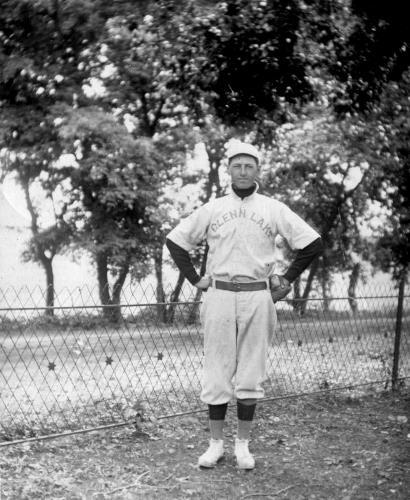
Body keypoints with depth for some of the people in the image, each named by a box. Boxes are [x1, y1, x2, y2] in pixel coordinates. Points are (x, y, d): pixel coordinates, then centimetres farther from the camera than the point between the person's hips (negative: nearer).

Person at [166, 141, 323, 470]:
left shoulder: (274, 209, 4)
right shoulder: (211, 209, 7)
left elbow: (313, 244, 6)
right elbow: (175, 241, 15)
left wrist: (287, 279, 4)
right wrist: (195, 279, 7)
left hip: (258, 297, -1)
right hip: (219, 296, 1)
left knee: (251, 373, 3)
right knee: (216, 371, 2)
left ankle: (243, 444, 12)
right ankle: (216, 443, 12)